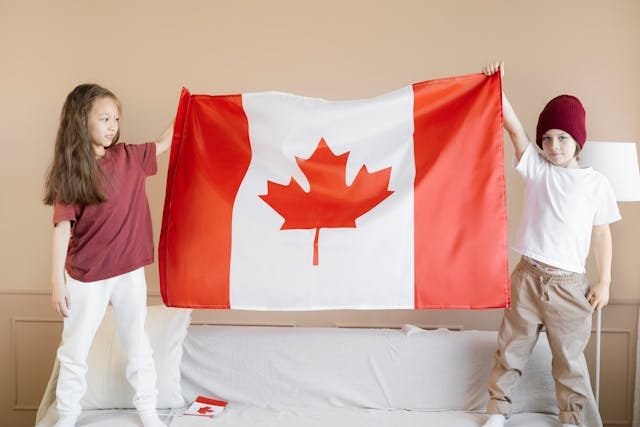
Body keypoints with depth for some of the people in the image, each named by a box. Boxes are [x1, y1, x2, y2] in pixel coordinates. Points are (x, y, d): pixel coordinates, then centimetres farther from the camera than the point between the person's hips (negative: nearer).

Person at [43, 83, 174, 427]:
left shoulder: (128, 158, -1)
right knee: (74, 352, 11)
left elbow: (163, 144, 15)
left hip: (130, 272, 3)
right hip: (87, 278, -3)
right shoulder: (69, 172, -11)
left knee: (138, 346, 14)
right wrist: (57, 282, -14)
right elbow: (63, 229, -13)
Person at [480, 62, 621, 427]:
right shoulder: (536, 168, 2)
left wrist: (604, 282, 0)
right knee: (511, 349, 11)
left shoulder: (596, 183, 0)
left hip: (569, 284, -1)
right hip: (528, 276, 1)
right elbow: (513, 126, -10)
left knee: (569, 357, 11)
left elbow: (602, 234, 3)